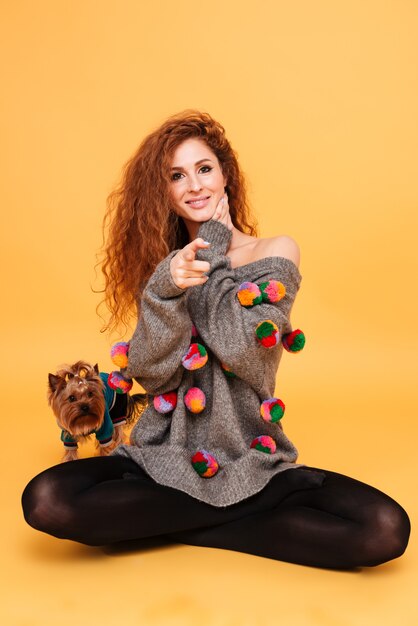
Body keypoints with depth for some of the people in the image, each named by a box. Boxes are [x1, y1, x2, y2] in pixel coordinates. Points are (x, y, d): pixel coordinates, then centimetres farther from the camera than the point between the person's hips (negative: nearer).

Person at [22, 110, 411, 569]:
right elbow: (149, 375, -8)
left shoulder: (275, 253, -2)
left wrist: (214, 251, -10)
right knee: (45, 501, -24)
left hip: (251, 466, 0)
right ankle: (227, 515, -4)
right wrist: (164, 289, -24)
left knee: (385, 529, -22)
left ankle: (176, 525, -7)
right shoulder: (161, 261, 4)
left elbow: (243, 352, -18)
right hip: (165, 462, 1)